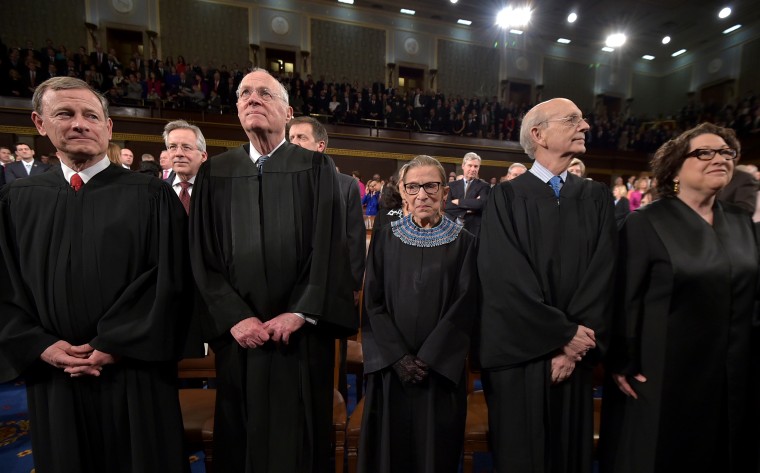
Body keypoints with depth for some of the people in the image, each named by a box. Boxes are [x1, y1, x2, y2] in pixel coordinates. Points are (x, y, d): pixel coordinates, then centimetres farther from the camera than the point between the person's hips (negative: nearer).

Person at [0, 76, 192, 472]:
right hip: (52, 376, 4)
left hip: (133, 371, -3)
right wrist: (41, 346, -7)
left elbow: (168, 279, -11)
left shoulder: (150, 195, -6)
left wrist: (115, 344, -13)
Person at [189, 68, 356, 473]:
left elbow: (329, 246, -7)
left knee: (300, 435, 11)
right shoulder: (215, 173, 7)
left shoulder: (316, 167, 1)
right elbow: (202, 255, 3)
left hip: (302, 331, -2)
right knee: (240, 437, 18)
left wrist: (300, 312, -12)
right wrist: (234, 317, -7)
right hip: (239, 333, 3)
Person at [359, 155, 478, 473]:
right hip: (389, 367, 1)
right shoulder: (385, 239, 2)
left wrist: (427, 359, -12)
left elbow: (465, 306, -6)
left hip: (441, 369, 0)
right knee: (389, 447, 13)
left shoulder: (464, 243, 0)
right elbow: (373, 303, -2)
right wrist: (399, 357, -11)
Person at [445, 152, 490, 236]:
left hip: (474, 230, -1)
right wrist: (466, 210, -14)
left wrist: (458, 201, -10)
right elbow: (446, 206, -5)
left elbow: (481, 203, -17)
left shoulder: (484, 186, 2)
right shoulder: (452, 185, 8)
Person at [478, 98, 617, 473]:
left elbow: (603, 274, -2)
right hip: (519, 355, -3)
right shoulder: (506, 197, -5)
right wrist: (564, 334, -13)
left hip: (574, 356, 4)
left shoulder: (596, 197, 6)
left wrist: (575, 345, -11)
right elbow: (505, 276, -13)